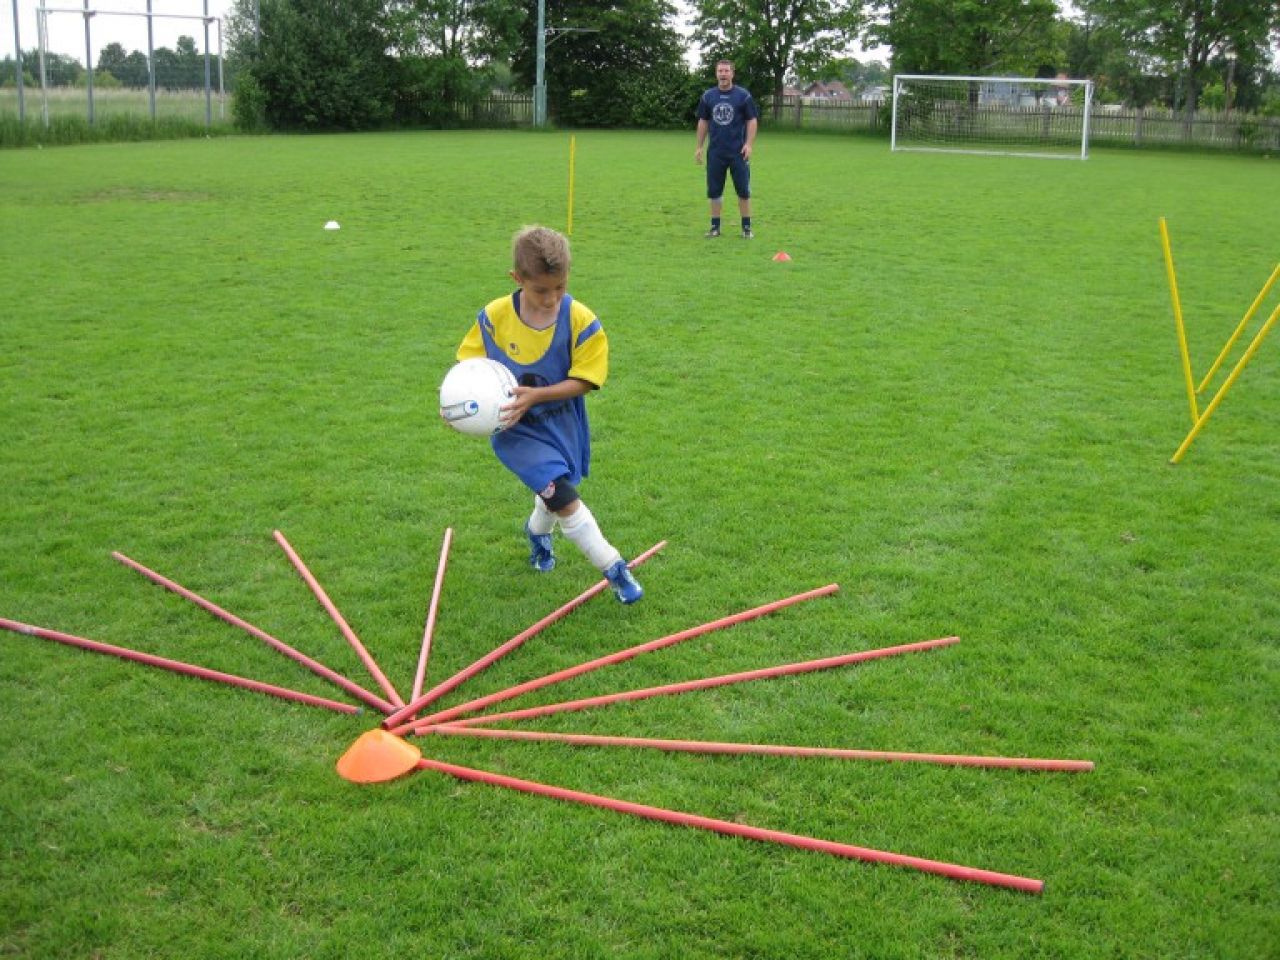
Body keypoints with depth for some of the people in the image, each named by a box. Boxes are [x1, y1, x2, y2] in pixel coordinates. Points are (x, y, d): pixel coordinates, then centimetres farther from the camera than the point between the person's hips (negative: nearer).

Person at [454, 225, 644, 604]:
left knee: (554, 491, 23)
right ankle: (613, 568, -5)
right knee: (563, 496, -18)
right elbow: (470, 365, -2)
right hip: (516, 427, -2)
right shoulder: (494, 317, -15)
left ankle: (537, 531, 60)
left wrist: (536, 395, -29)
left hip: (561, 421, 2)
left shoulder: (582, 322, -19)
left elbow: (583, 381, -17)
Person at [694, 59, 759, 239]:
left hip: (739, 152, -2)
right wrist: (699, 147, 8)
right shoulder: (708, 96, 7)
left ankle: (746, 227, 9)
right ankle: (715, 226, 16)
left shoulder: (743, 95, -1)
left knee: (743, 191, 0)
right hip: (716, 153, 3)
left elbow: (752, 121, -1)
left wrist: (749, 145, -12)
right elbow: (703, 122, 13)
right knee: (714, 191, 5)